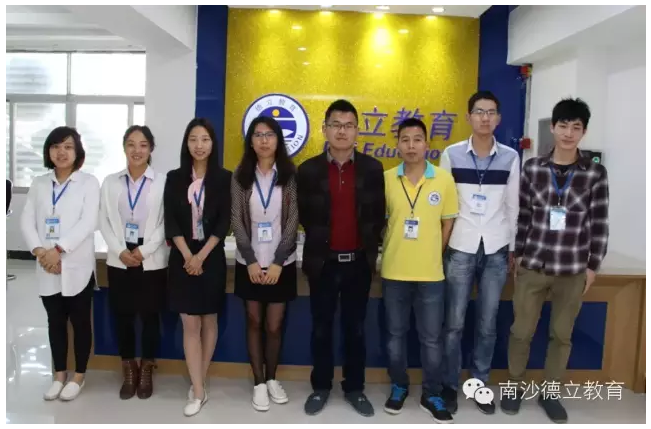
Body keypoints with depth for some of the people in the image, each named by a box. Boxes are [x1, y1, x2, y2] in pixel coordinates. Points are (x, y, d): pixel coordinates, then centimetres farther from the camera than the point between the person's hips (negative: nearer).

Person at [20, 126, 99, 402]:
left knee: (80, 322, 7)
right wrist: (40, 252, -12)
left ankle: (79, 376, 21)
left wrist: (58, 250, -20)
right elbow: (26, 221, 3)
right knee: (55, 322, 13)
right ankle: (59, 375, 27)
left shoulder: (89, 182, -2)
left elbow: (88, 223, -13)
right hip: (47, 268, 4)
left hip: (77, 266, -3)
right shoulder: (39, 183, 9)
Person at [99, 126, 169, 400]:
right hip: (119, 260, 3)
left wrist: (144, 250, -14)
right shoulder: (110, 182, 7)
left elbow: (166, 223, -7)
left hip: (152, 261, -2)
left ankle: (146, 372, 23)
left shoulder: (163, 183, -3)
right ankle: (129, 372, 24)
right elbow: (104, 222, 3)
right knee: (122, 317, 8)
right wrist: (121, 251, -10)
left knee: (150, 317, 6)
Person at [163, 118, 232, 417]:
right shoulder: (175, 178, 3)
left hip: (212, 258, -1)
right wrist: (187, 256, -13)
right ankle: (199, 391, 7)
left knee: (209, 321, 9)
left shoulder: (224, 178, -2)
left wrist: (201, 256, -13)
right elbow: (171, 223, -2)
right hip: (182, 259, 1)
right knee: (190, 325, 1)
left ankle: (198, 384, 24)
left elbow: (224, 223, -6)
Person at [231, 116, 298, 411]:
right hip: (249, 263, 1)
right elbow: (237, 220, -3)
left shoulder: (289, 175, -2)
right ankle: (258, 382, 22)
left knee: (274, 326, 5)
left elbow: (293, 220, -6)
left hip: (281, 263, -1)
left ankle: (272, 378, 26)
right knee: (254, 322, 9)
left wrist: (278, 262, -13)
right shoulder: (241, 176, 0)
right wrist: (251, 261, -11)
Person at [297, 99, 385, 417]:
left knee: (355, 328, 12)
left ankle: (354, 388, 27)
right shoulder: (308, 170, -3)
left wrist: (369, 248, 3)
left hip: (358, 261, 1)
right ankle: (320, 387, 27)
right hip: (322, 261, 0)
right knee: (321, 328, 11)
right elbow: (303, 215, 4)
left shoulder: (372, 168, 0)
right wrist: (321, 240, 7)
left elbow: (378, 215, 4)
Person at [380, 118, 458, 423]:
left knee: (431, 338, 9)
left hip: (431, 274, -1)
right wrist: (395, 251, 2)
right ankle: (399, 387, 33)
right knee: (395, 334, 14)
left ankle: (431, 395, 27)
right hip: (394, 272, 1)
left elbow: (448, 222, 4)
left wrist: (432, 256, 3)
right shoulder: (386, 179, -3)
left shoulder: (444, 179, -4)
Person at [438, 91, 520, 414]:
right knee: (454, 322, 4)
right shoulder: (452, 154, -1)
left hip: (496, 250, 2)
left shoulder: (510, 157, 3)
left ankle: (479, 383, 25)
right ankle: (449, 385, 20)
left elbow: (512, 206, 8)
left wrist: (513, 249, 8)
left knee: (487, 324, 9)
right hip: (460, 248, -1)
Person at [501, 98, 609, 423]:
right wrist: (518, 254, 4)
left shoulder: (595, 173, -4)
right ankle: (515, 385, 31)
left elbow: (599, 224, 0)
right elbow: (522, 216, 3)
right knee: (521, 331, 9)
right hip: (533, 265, 0)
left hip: (573, 270, 0)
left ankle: (550, 392, 32)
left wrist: (593, 265, 0)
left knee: (562, 335, 13)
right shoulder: (532, 168, -2)